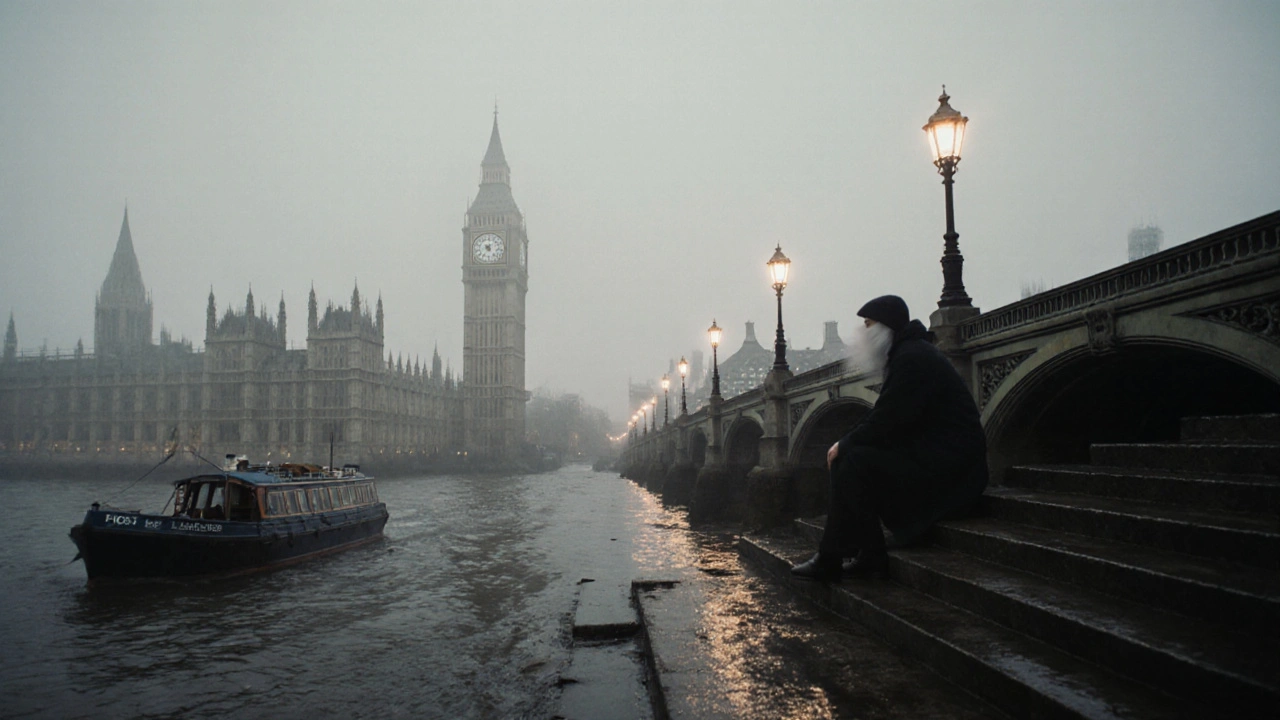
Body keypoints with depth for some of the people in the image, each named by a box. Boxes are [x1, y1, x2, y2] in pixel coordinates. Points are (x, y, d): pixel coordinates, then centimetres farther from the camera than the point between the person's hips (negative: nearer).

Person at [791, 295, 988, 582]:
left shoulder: (912, 358, -17)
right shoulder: (910, 353, 18)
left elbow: (886, 421, -21)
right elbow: (882, 417, 16)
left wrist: (845, 444, -7)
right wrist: (846, 444, 3)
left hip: (945, 468, -11)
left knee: (852, 463, -19)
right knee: (849, 457, 6)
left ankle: (831, 561, -10)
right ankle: (869, 557, 2)